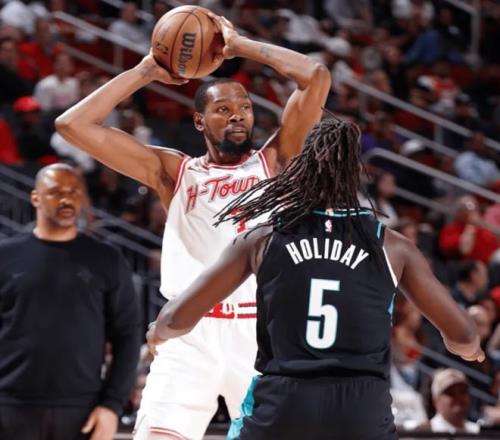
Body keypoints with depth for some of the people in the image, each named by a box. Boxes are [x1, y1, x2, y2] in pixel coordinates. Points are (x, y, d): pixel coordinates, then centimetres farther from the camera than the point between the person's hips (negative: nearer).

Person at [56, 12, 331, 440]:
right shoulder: (174, 172, 13)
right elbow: (74, 124, 7)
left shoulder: (272, 161, 11)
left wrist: (240, 46, 7)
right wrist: (147, 71, 11)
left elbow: (317, 78, 0)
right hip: (191, 335, 0)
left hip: (259, 332, 0)